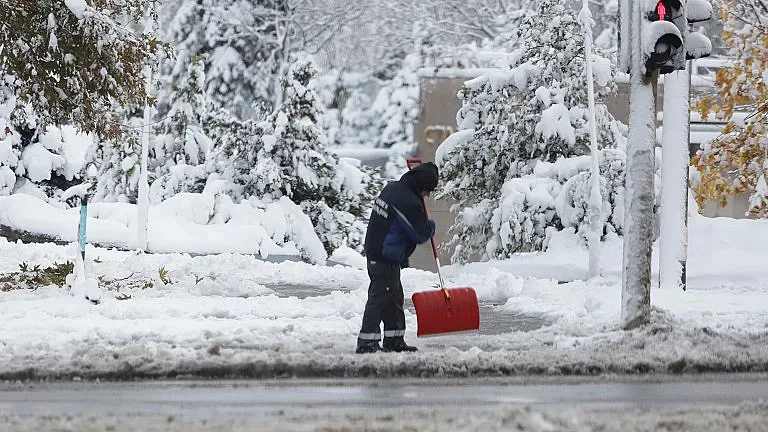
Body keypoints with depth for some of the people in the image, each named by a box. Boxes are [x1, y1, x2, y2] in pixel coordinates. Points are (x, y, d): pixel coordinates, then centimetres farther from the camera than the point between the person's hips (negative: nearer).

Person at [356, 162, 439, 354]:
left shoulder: (392, 187, 10)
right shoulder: (409, 203, -21)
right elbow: (421, 234, -13)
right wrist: (431, 226, 7)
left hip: (374, 251, 10)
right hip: (386, 259, -10)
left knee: (394, 297, 17)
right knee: (379, 298, -8)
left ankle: (394, 339, 23)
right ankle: (367, 342, -8)